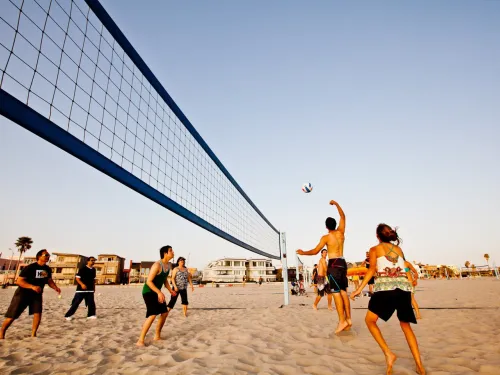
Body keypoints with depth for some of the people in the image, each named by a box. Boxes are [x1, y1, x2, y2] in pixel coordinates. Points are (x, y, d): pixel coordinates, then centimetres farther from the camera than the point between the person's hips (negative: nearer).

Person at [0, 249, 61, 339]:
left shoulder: (48, 269, -2)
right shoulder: (30, 267, -20)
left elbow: (49, 281, 11)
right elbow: (19, 281, -23)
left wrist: (56, 288, -7)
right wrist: (32, 286, -35)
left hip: (37, 294, 4)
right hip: (23, 293, -4)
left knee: (38, 313, -10)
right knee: (12, 315, 3)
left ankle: (33, 334, 2)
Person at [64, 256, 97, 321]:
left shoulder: (93, 270, 11)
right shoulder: (82, 269, -8)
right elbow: (77, 278, -11)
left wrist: (94, 288, 18)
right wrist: (82, 284, -25)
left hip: (90, 289, 5)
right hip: (81, 289, -5)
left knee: (91, 303, 3)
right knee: (76, 303, -2)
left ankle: (91, 315, 13)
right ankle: (68, 315, 10)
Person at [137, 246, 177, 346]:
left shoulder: (168, 265, 3)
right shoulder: (157, 265, -25)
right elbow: (149, 281, -27)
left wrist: (171, 290, 3)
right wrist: (159, 292, -34)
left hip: (156, 292, 9)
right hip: (149, 292, -9)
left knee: (165, 313, 12)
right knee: (153, 315, -20)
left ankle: (157, 336, 26)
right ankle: (140, 340, -10)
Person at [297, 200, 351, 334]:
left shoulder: (326, 237, -9)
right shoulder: (341, 232, 6)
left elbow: (315, 251, -7)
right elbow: (343, 216, 18)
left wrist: (303, 252, 8)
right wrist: (336, 204, 25)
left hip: (334, 264, -7)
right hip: (343, 263, 7)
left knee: (336, 292, -7)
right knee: (343, 292, 10)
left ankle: (342, 321, -9)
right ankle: (348, 319, 13)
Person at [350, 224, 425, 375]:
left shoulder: (375, 249, 11)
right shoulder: (399, 249, 22)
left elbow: (372, 270, 1)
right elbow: (407, 270, 19)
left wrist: (359, 289, 1)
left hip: (385, 286, -4)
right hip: (404, 287, 5)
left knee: (370, 320, 11)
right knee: (405, 325, 22)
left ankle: (388, 353, -3)